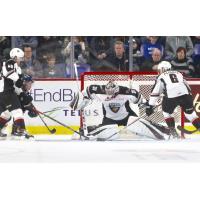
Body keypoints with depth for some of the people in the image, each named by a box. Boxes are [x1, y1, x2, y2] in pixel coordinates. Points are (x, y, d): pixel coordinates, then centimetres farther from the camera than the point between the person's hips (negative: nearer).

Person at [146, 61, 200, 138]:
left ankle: (173, 131, 13)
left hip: (171, 97, -3)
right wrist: (189, 99, 40)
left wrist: (150, 106, 17)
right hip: (185, 95, 3)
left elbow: (155, 92, 16)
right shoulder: (178, 73, 31)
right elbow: (187, 86, 32)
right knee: (190, 113, 17)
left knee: (167, 112, 22)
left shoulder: (161, 77, 21)